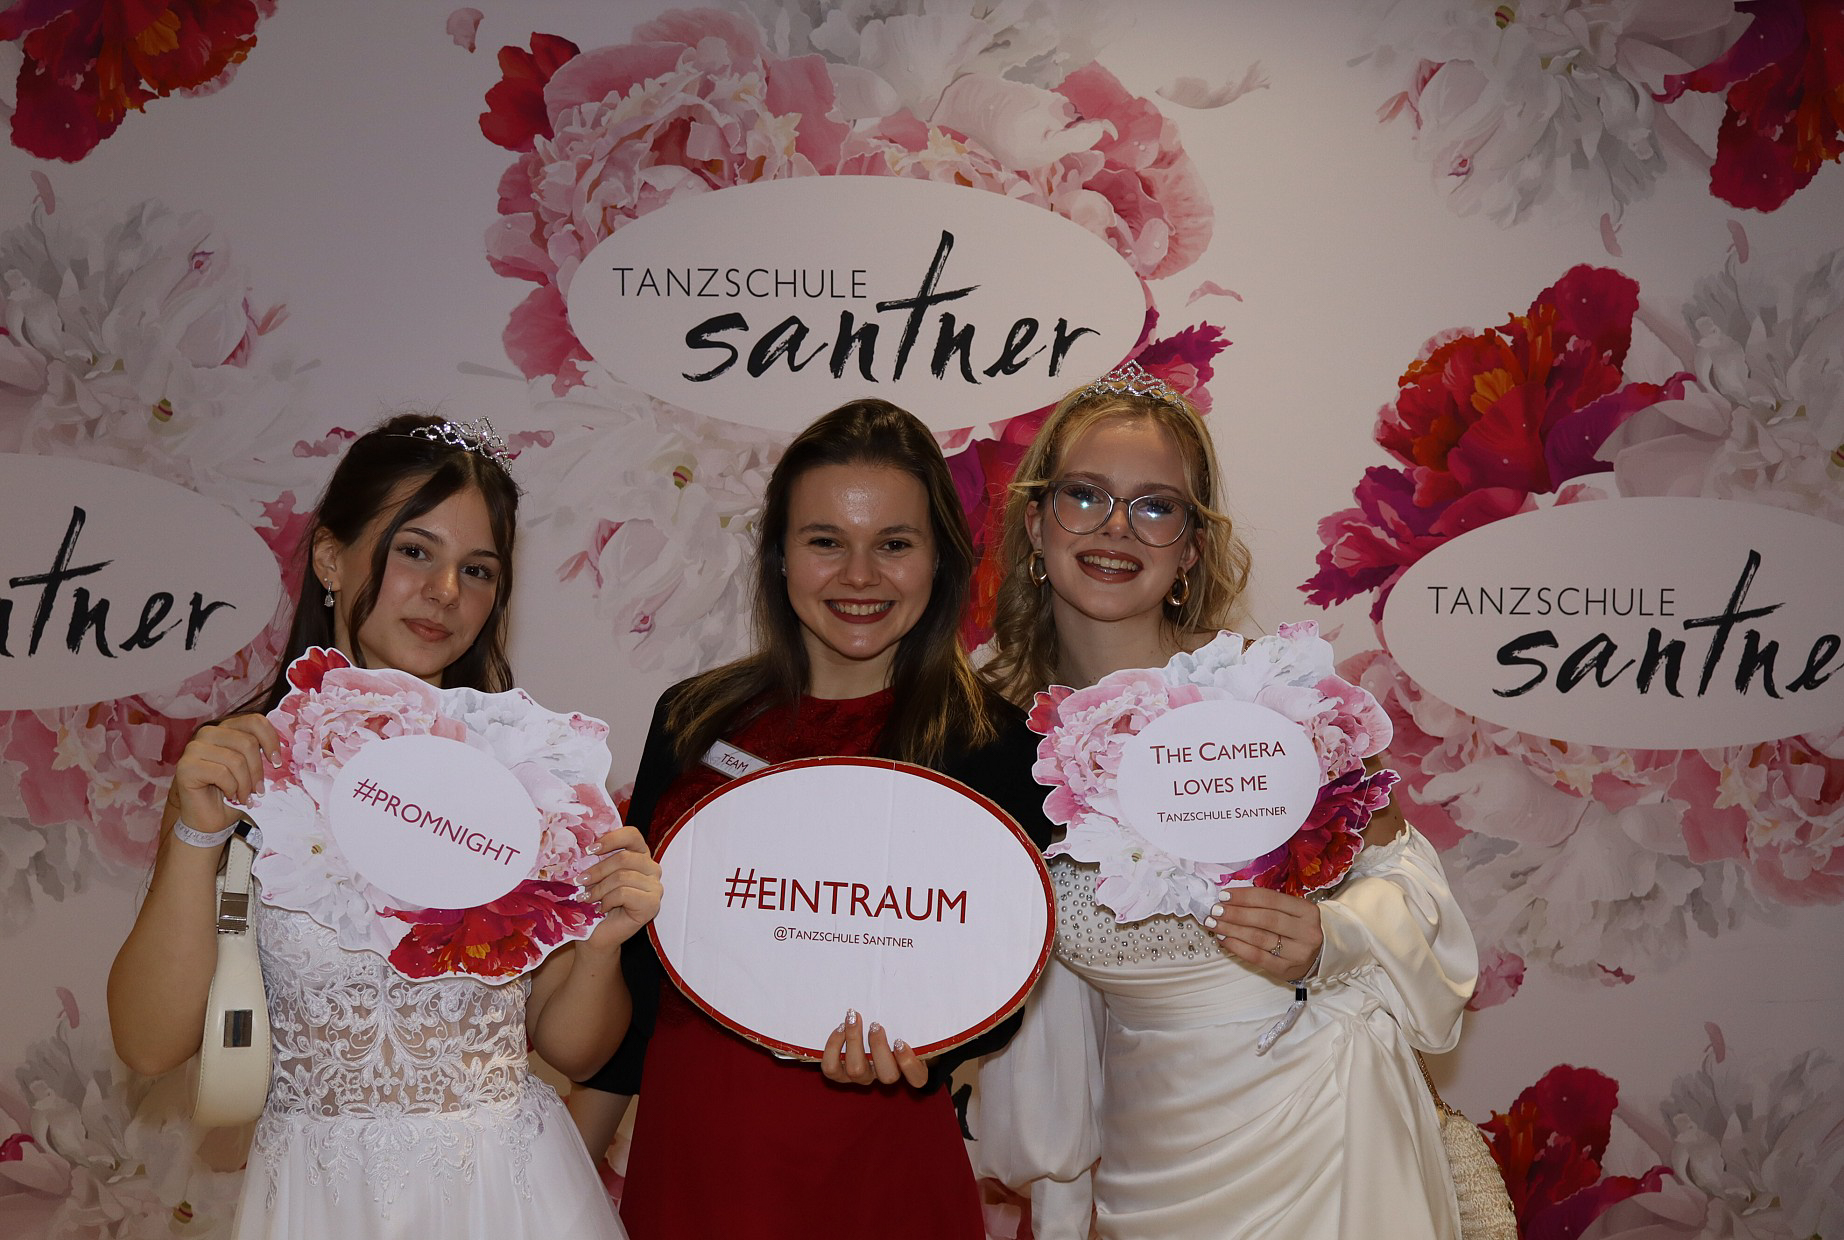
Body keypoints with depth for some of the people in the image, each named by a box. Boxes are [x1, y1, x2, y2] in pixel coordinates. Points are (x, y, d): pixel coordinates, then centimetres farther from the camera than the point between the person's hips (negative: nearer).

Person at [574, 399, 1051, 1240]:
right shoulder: (693, 721, 2)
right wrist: (574, 1162, 11)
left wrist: (913, 1046, -25)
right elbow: (635, 953, 9)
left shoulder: (996, 744, -7)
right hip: (683, 1156, 3)